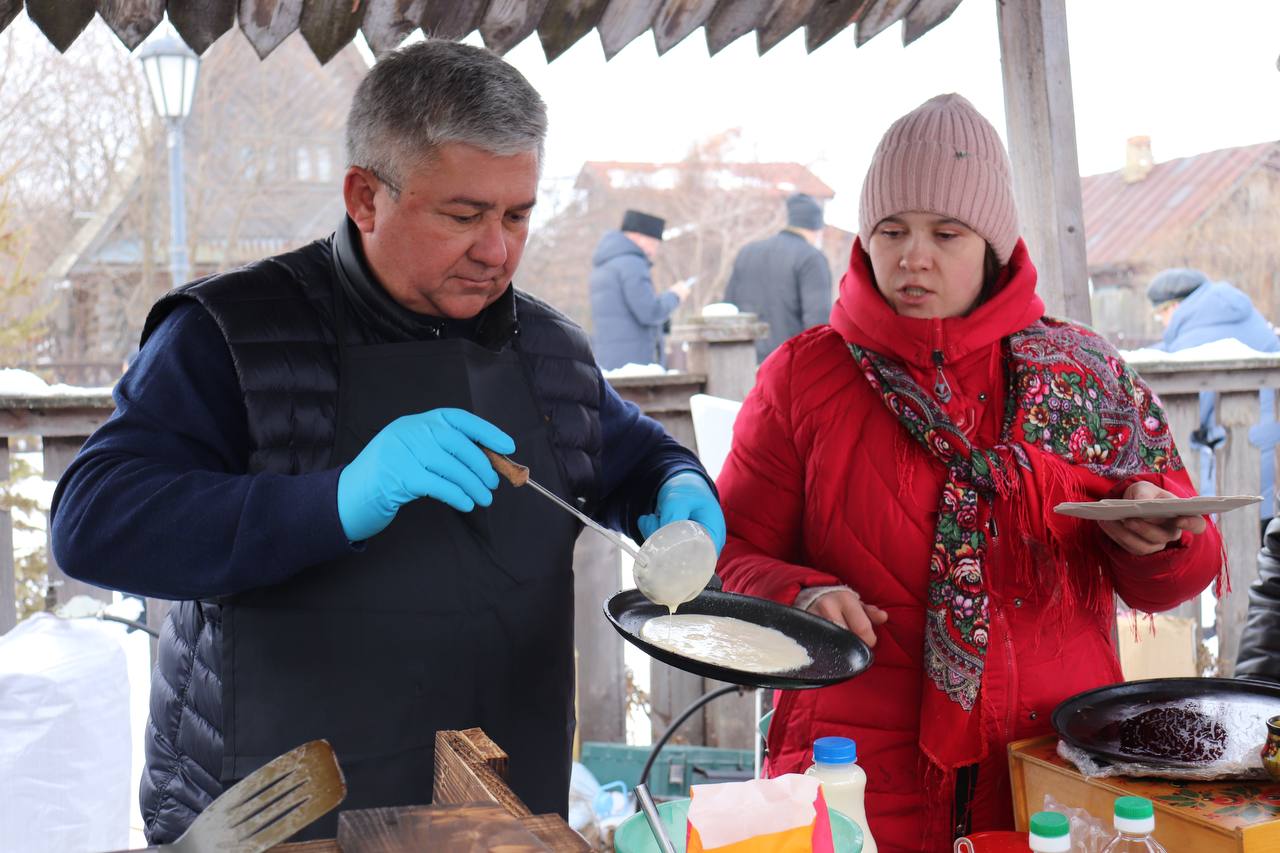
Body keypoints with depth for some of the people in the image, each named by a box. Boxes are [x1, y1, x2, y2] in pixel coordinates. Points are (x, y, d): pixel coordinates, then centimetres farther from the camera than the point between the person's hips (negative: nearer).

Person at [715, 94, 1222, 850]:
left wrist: (1156, 537, -14)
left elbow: (1170, 583, 7)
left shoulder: (1085, 375, 4)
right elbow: (734, 558, 1)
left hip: (1062, 759, 2)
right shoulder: (802, 377, -1)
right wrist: (801, 595, -18)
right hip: (864, 770, -1)